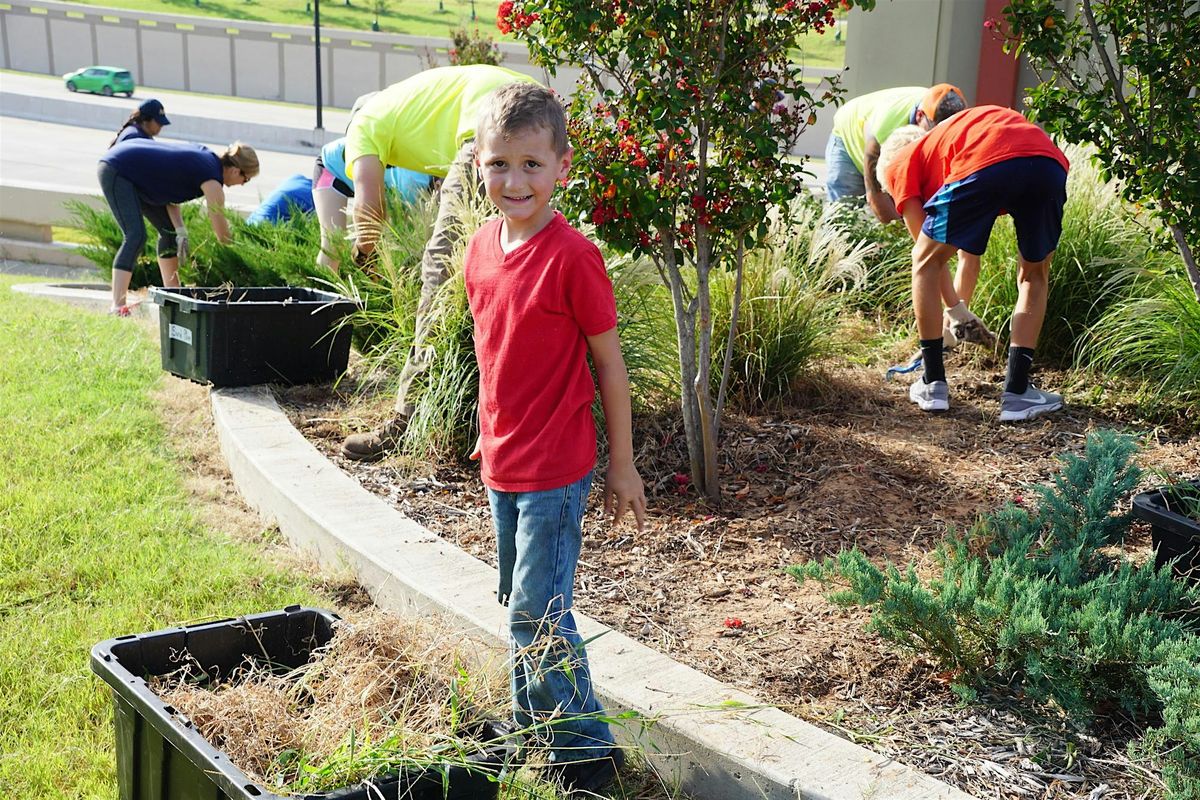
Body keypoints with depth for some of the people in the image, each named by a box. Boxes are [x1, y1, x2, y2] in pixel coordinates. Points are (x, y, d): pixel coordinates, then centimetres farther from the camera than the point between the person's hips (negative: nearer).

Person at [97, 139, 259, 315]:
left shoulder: (205, 157, 6)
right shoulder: (212, 179, -19)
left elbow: (170, 192, 6)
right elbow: (222, 235, -14)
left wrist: (181, 231, -4)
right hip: (116, 170, -10)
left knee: (169, 230, 13)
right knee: (136, 236, -21)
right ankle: (117, 307, -27)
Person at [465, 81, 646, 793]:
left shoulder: (572, 256, -18)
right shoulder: (483, 247, 3)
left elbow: (609, 364, -12)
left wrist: (622, 465, -8)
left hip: (556, 468, -7)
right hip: (502, 463, 7)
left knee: (538, 616, -2)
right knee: (519, 604, 20)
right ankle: (531, 722, 38)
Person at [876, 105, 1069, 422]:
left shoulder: (898, 165, 28)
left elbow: (927, 253, 22)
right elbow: (969, 247, 52)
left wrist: (956, 308, 34)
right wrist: (961, 304, 63)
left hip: (987, 165, -5)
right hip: (1051, 164, 6)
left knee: (926, 260, 19)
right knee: (1034, 275, 27)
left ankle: (933, 384, 21)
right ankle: (1016, 392, 23)